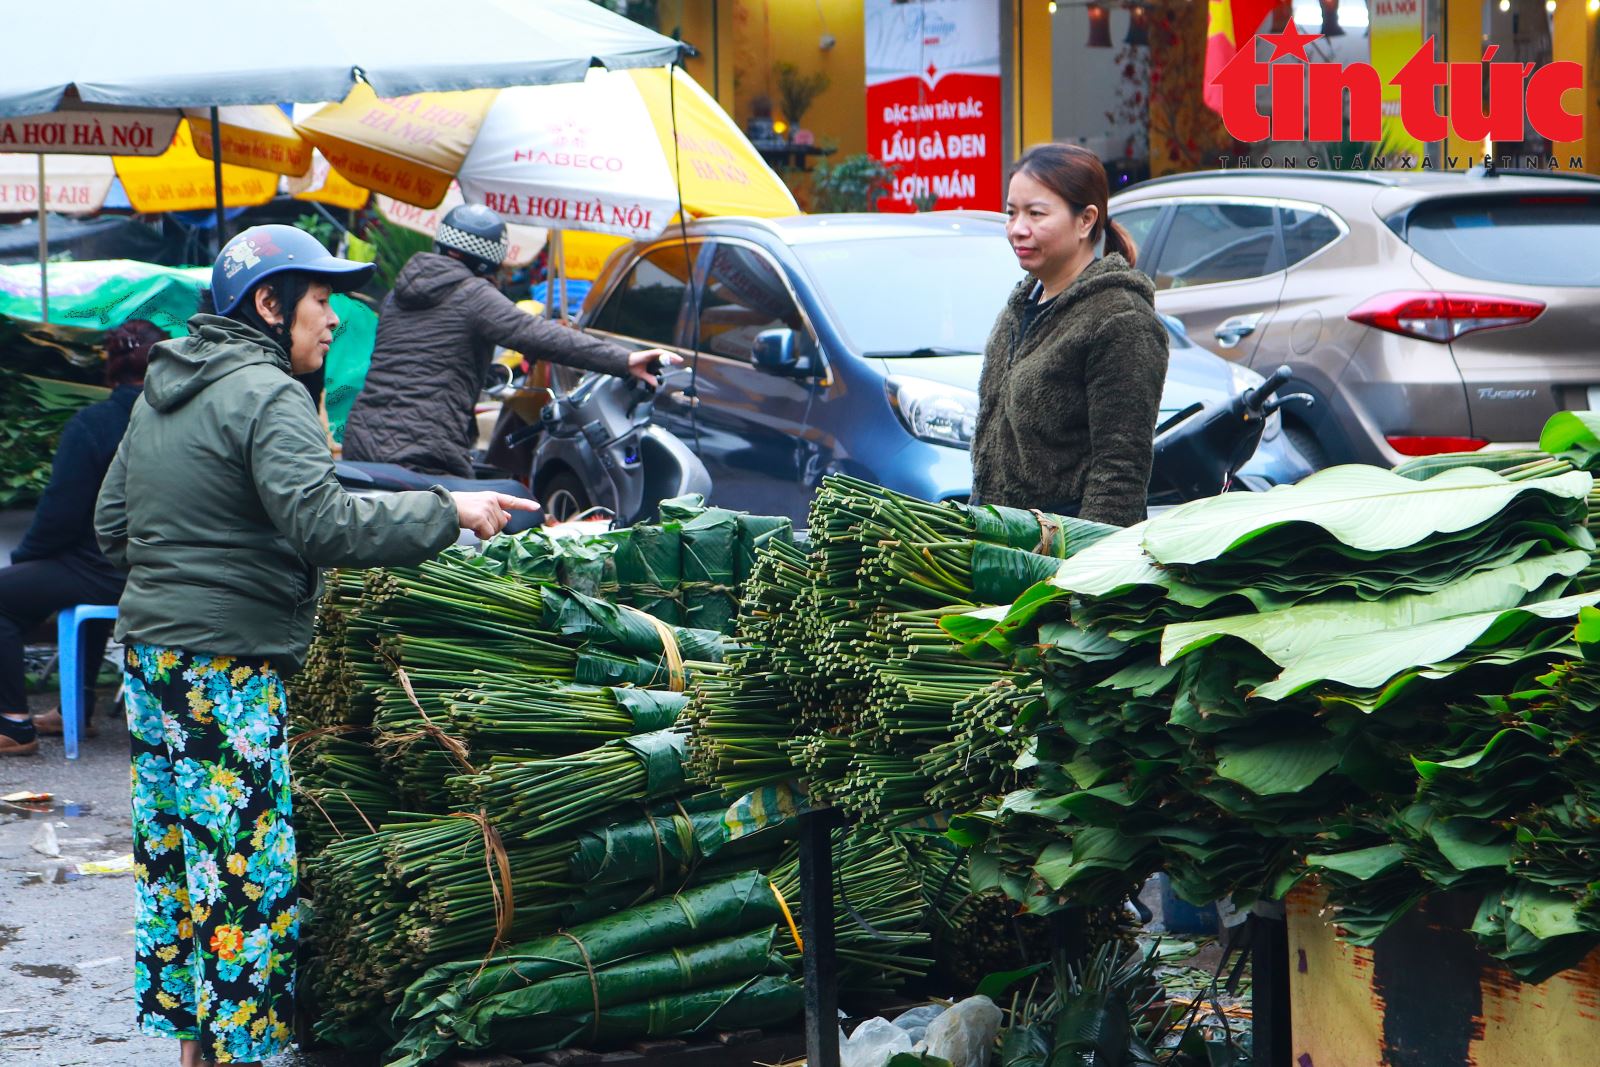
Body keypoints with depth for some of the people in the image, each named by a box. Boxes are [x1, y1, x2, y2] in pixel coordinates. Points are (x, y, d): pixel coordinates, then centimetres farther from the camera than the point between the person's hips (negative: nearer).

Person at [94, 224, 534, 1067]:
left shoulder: (161, 391, 15)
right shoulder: (267, 397, -14)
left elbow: (113, 524, 21)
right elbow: (324, 525, -25)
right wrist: (445, 512, -19)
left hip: (151, 649, 9)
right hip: (231, 668, -9)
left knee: (177, 853, 13)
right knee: (247, 868, -5)